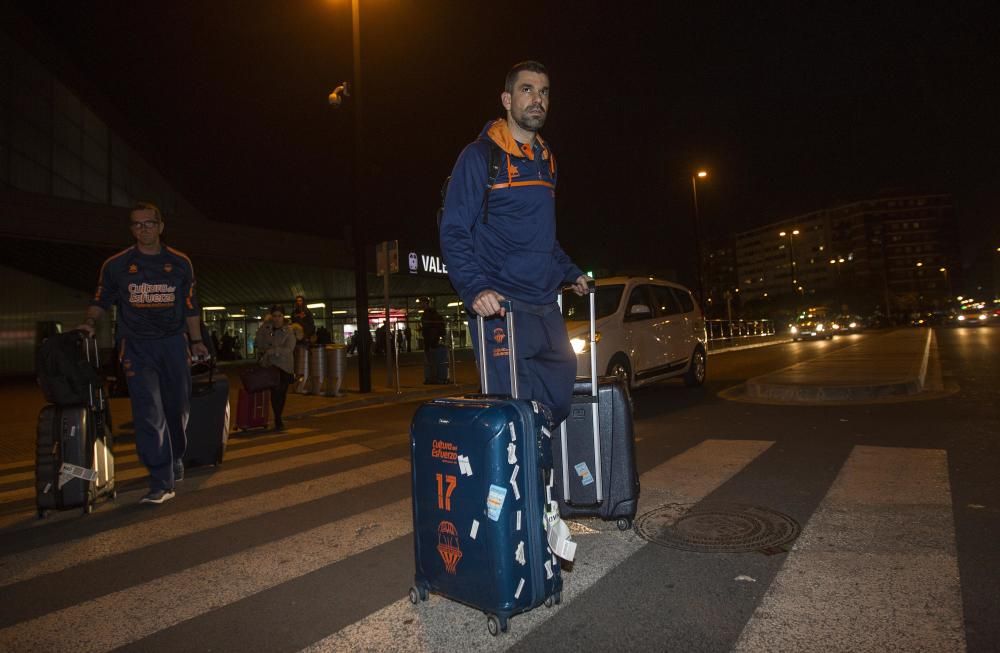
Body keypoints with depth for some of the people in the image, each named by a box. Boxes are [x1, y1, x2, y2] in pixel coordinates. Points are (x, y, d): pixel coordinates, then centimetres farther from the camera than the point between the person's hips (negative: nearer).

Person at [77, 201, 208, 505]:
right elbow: (101, 300, 13)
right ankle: (162, 483, -9)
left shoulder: (180, 263, 6)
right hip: (136, 346, -1)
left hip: (174, 343, 2)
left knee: (178, 407, 10)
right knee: (148, 412, -11)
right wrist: (89, 323, -7)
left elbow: (190, 306, 12)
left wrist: (196, 341, 12)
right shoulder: (116, 265, 3)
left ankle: (175, 459, 35)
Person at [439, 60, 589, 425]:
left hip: (547, 309, 8)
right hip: (501, 310, -7)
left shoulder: (546, 159, 19)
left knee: (559, 403, 11)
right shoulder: (480, 155, -4)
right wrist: (475, 289, -24)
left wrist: (570, 272, 24)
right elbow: (453, 232, -11)